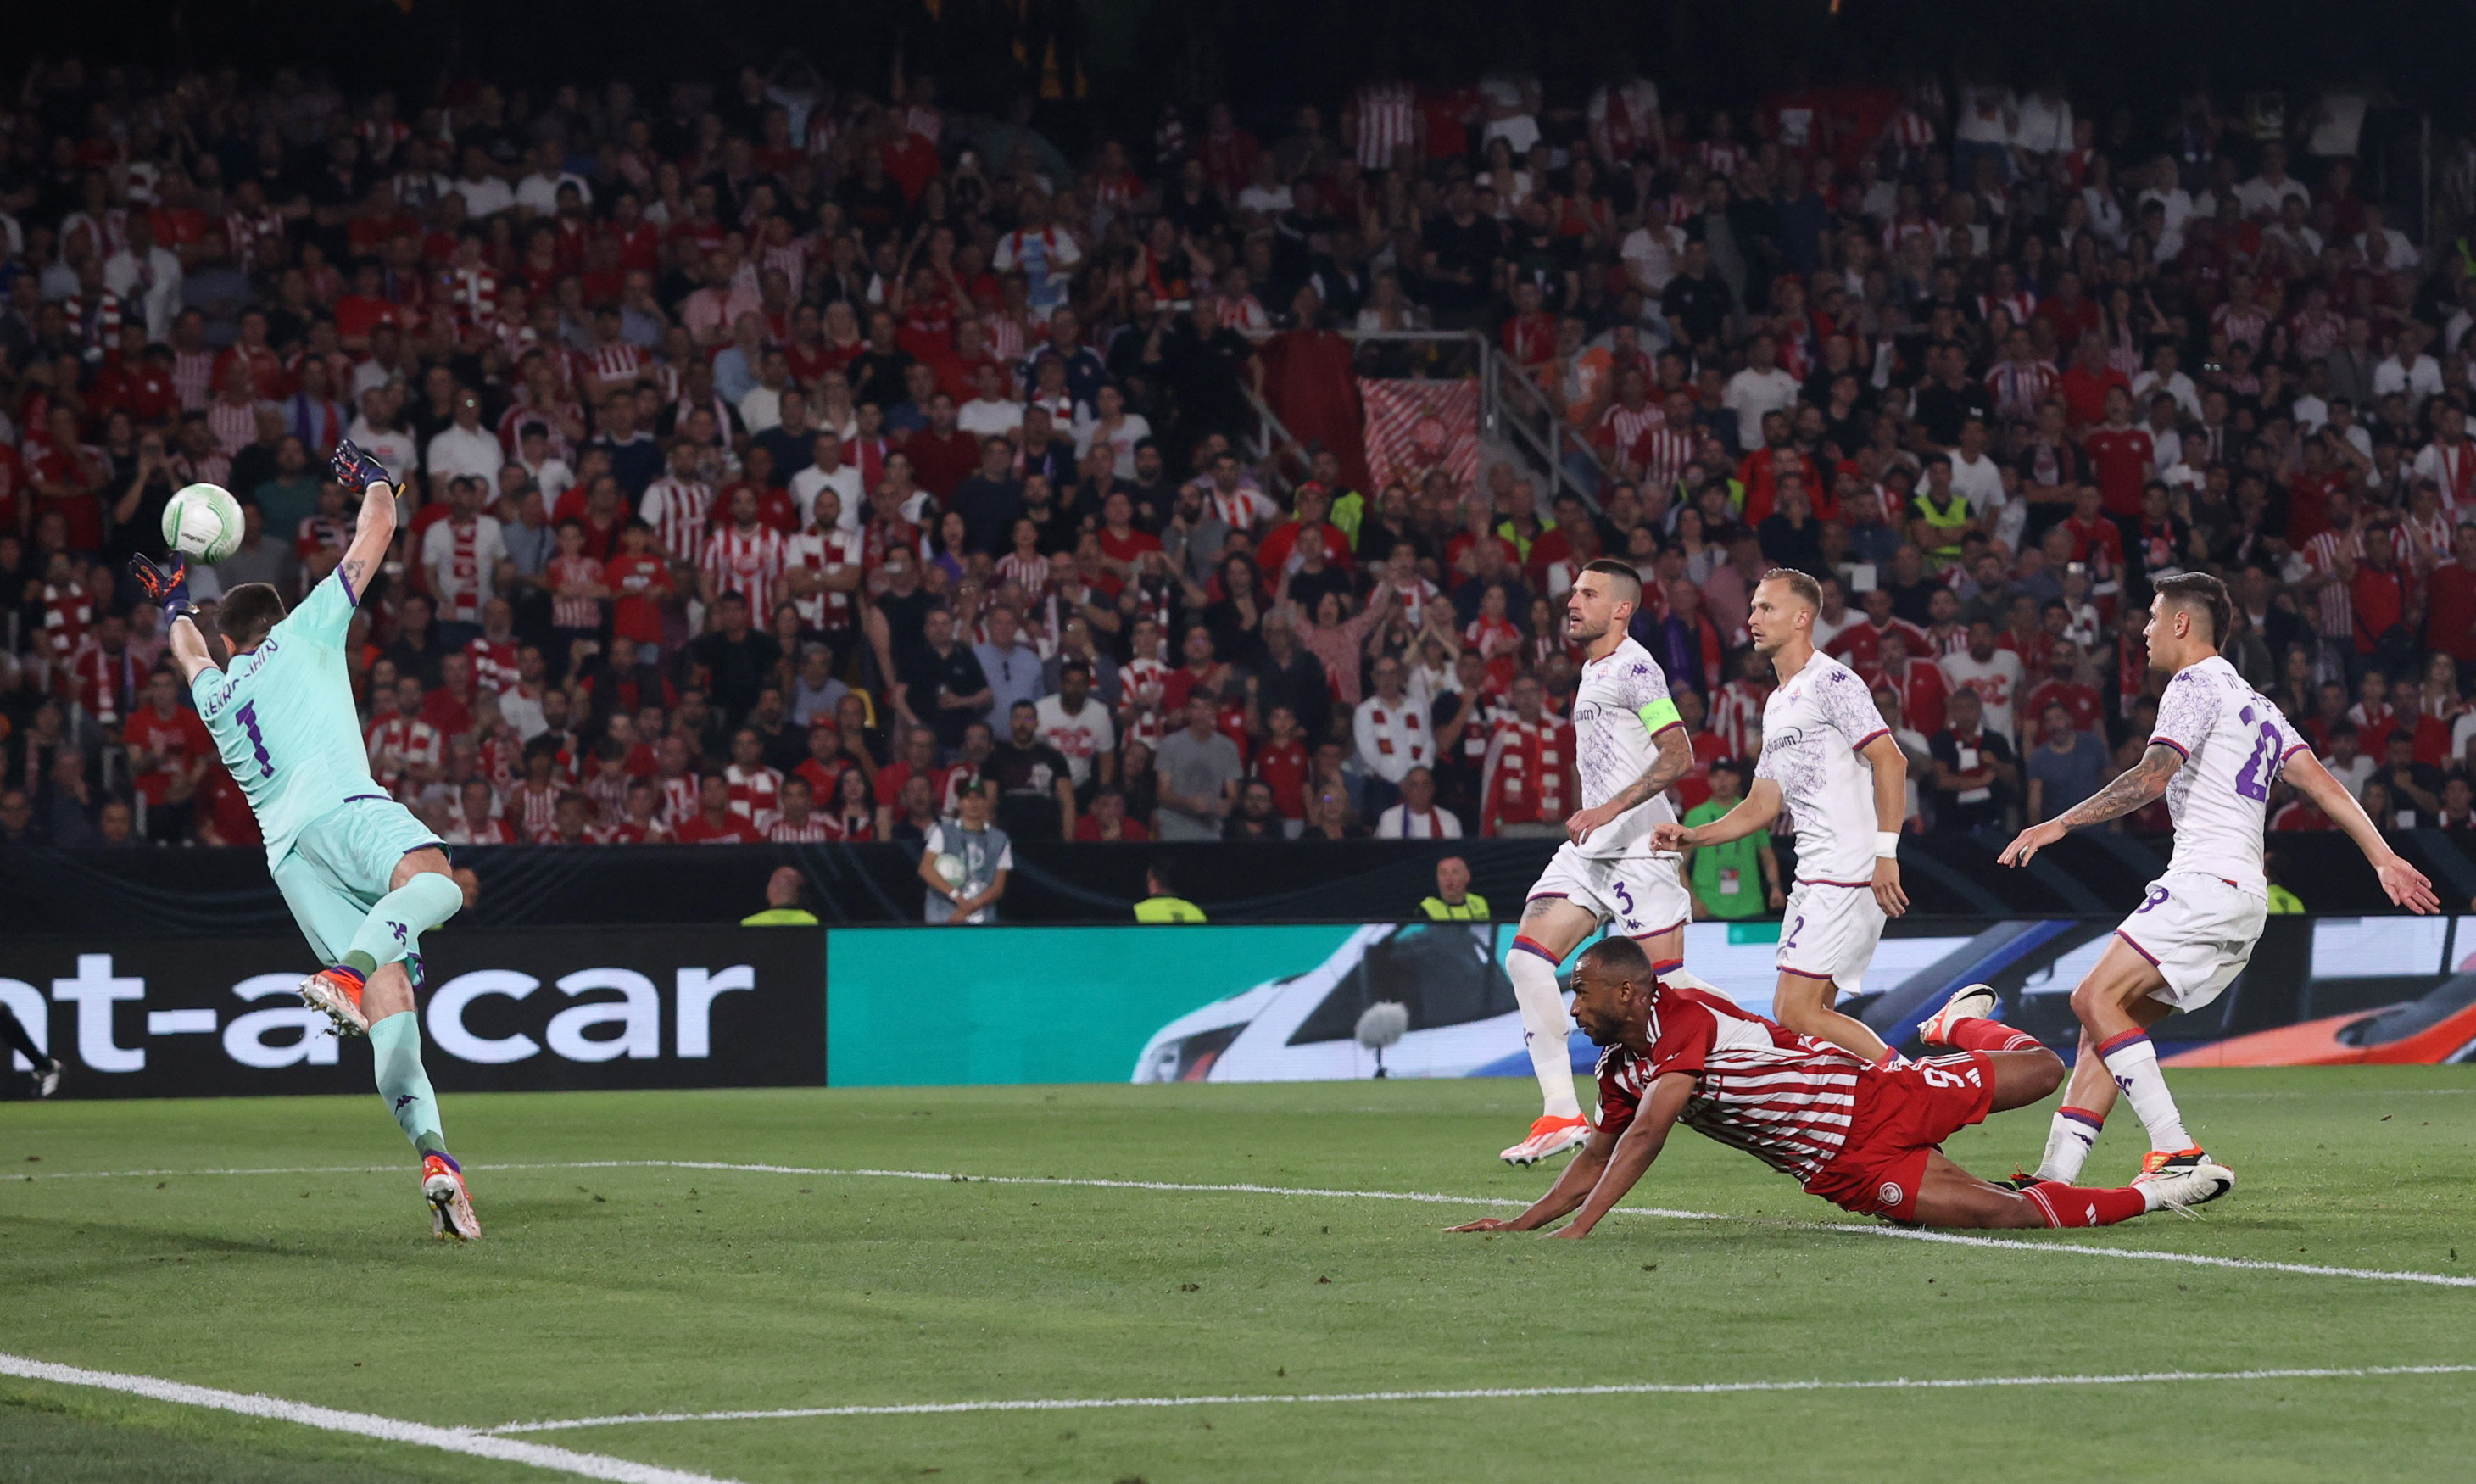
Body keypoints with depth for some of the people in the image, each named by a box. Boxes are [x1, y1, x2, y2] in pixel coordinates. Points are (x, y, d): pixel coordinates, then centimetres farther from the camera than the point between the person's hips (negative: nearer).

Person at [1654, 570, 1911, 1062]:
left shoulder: (1831, 682, -8)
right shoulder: (1777, 706, 21)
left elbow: (1890, 761, -16)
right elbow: (1762, 806, 26)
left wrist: (1885, 852, -23)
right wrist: (1691, 836, 14)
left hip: (1851, 873, -10)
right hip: (1813, 874, 10)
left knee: (1797, 1011, -15)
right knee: (1796, 1012, 6)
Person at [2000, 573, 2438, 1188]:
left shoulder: (2196, 685, -2)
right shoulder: (2253, 703, 26)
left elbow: (2153, 774, -17)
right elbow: (2320, 781, 19)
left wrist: (2060, 823, -18)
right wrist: (2384, 858, 13)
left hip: (2208, 881, -10)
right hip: (2244, 898, 10)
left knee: (2097, 998, -16)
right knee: (2105, 1019, 7)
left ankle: (2176, 1153, -26)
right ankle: (2055, 1177, 1)